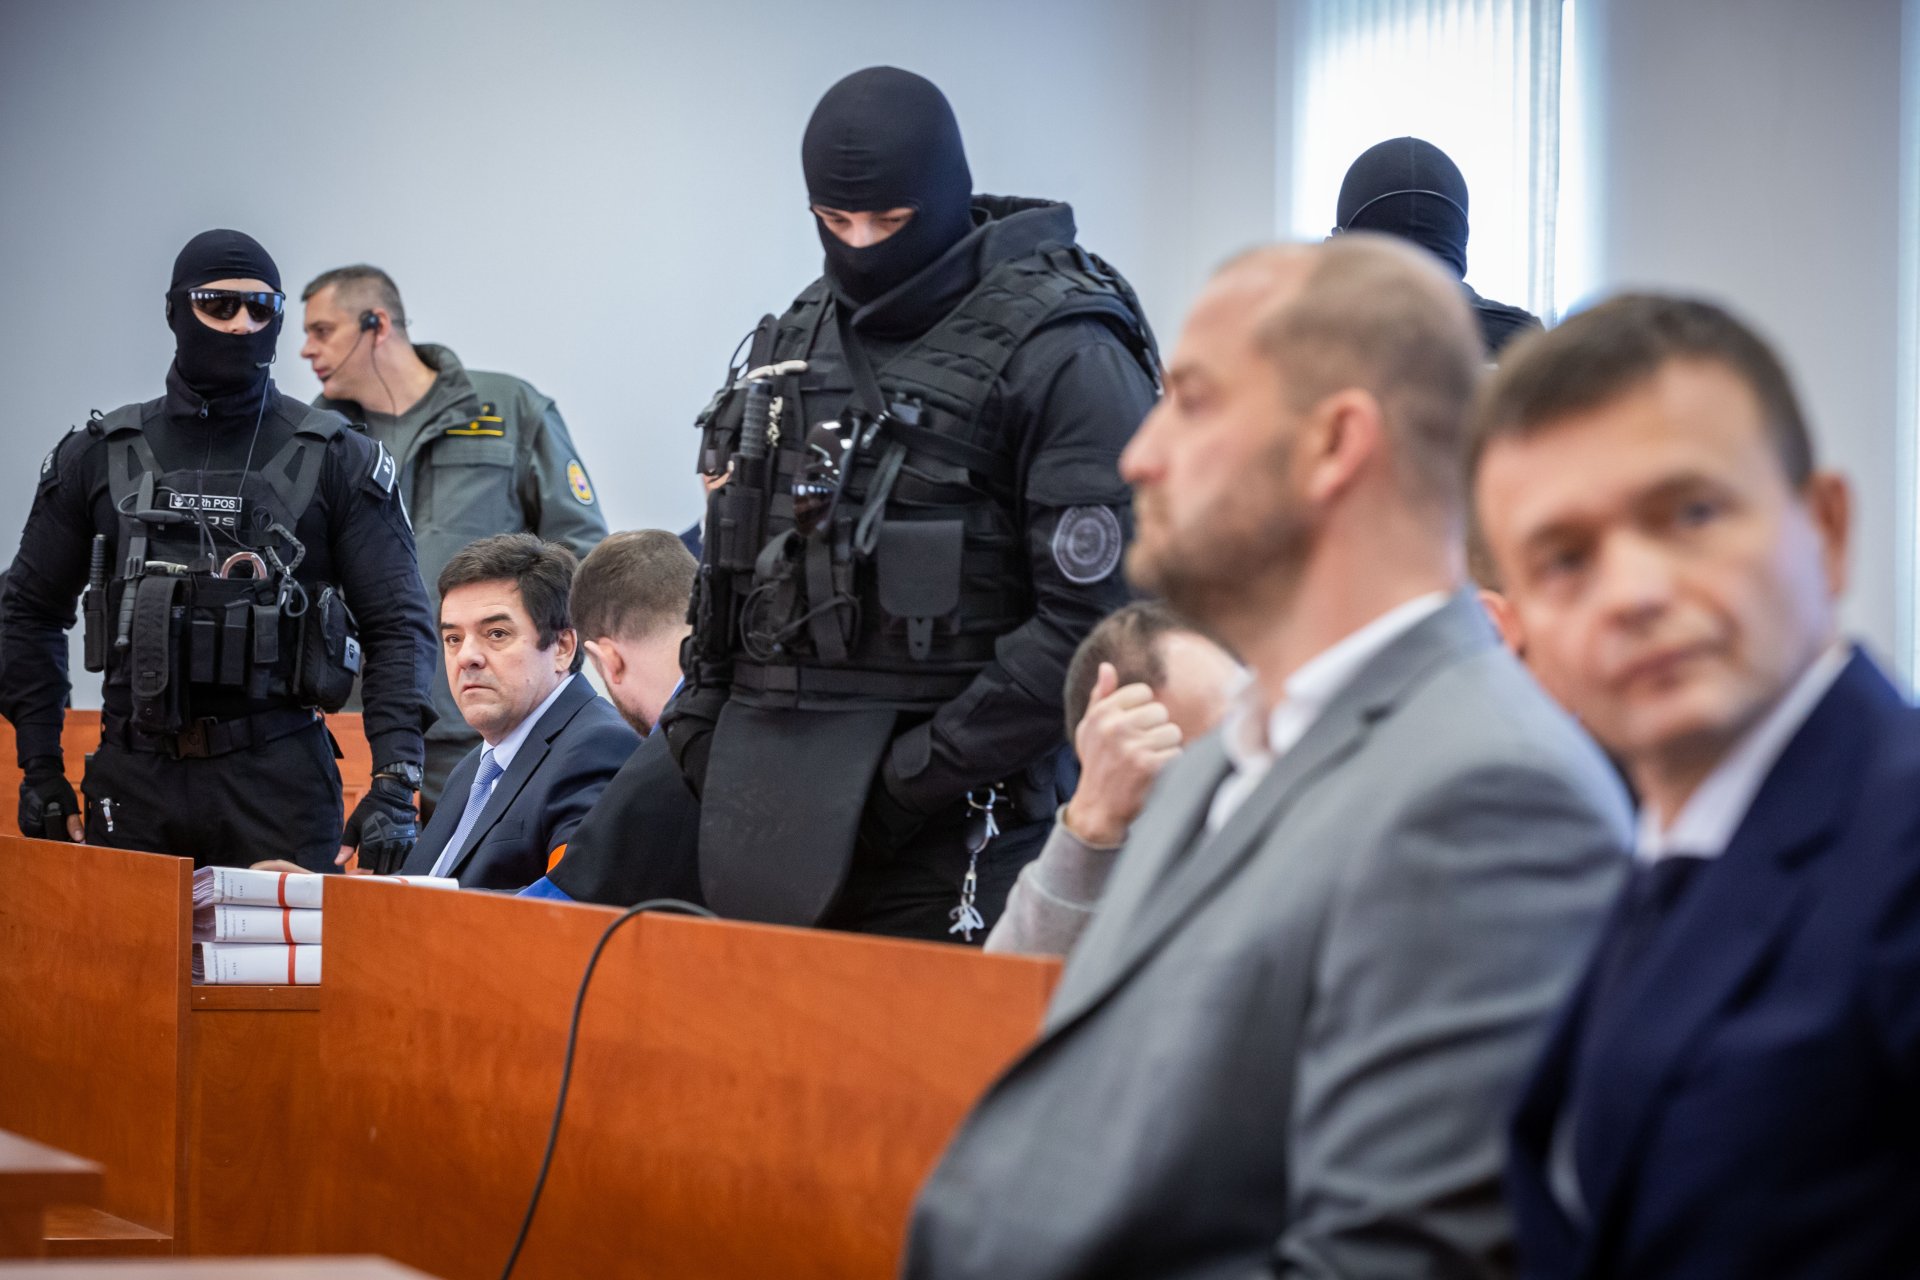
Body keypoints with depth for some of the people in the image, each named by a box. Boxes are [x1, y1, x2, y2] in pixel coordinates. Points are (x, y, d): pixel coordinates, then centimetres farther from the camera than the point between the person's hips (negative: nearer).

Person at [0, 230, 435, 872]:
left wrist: (395, 789, -11)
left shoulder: (339, 460, 3)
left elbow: (400, 627, 0)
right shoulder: (97, 455, 9)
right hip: (133, 775, 2)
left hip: (279, 777, -2)